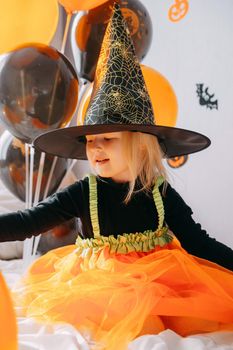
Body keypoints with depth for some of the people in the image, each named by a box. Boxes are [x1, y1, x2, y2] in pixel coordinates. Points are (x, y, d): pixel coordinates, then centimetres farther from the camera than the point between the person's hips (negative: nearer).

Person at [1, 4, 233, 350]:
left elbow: (198, 242, -3)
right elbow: (28, 222, -14)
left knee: (205, 321, -14)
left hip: (159, 282, 3)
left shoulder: (163, 195, -5)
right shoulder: (83, 194, -8)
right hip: (100, 284, -2)